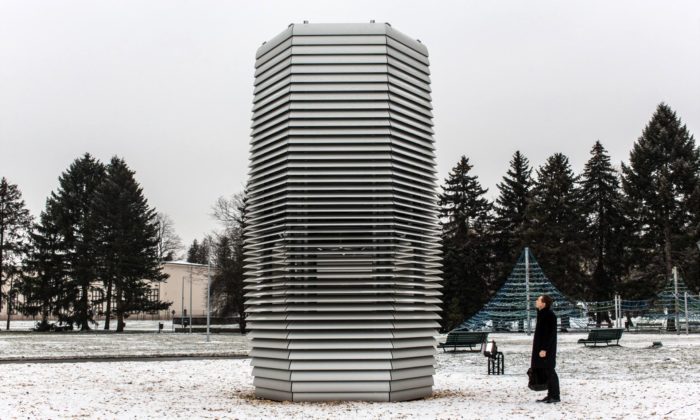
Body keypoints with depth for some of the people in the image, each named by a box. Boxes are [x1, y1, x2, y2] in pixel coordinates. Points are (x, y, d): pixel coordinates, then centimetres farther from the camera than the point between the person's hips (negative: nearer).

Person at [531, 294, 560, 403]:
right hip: (541, 347, 9)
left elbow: (550, 334, -21)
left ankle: (555, 396, 4)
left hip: (547, 349, -9)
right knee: (546, 371, 12)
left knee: (549, 371, -3)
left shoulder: (549, 315, -18)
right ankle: (550, 395, 19)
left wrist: (544, 349, -23)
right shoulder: (542, 314, 11)